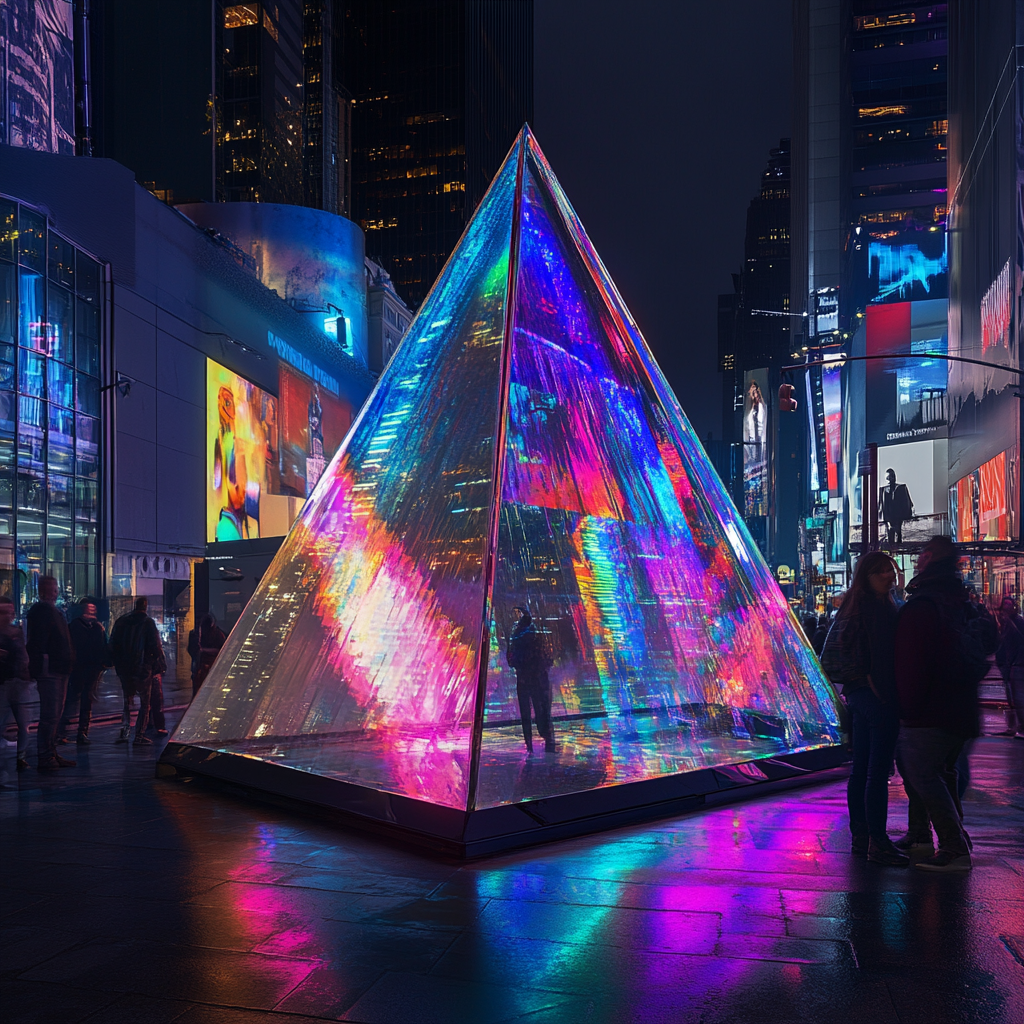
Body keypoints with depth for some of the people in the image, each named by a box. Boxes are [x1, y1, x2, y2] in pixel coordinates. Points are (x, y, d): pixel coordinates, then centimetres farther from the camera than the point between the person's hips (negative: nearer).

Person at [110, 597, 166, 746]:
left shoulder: (121, 621, 7)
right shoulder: (148, 623, -9)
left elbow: (113, 644, 11)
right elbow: (156, 646, -12)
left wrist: (117, 663, 18)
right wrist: (161, 664, 0)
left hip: (123, 668, 5)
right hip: (142, 668, -5)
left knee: (127, 700, 18)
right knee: (145, 702, 3)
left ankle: (124, 732, 8)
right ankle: (139, 735, -1)